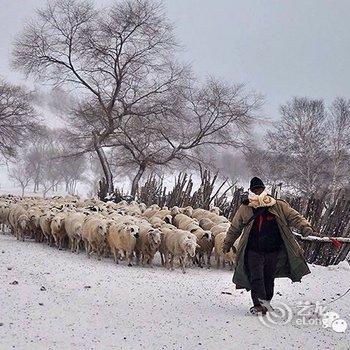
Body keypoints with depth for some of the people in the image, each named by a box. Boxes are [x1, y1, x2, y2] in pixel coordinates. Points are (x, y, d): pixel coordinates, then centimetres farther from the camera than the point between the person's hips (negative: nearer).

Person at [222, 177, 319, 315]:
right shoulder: (244, 209, 4)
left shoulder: (279, 206, 1)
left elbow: (295, 218, 0)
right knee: (256, 278, -12)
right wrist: (227, 244, 23)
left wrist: (307, 230, -16)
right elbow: (234, 228, 16)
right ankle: (259, 304, -13)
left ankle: (266, 302, 27)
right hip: (253, 251, -1)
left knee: (269, 278, 10)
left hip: (274, 251, 1)